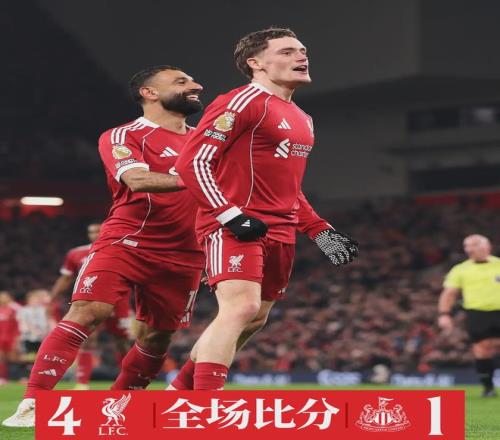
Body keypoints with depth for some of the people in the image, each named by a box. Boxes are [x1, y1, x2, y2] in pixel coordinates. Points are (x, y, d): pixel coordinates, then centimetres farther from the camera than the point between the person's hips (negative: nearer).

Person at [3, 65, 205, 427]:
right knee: (88, 313, -20)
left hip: (183, 255, 6)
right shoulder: (123, 137, -3)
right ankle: (32, 404, -23)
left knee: (158, 336, 5)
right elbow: (137, 179, -22)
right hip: (127, 242, -6)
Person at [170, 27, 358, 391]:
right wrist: (231, 216, -22)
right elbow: (193, 162, -15)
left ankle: (180, 391, 27)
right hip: (236, 226, -9)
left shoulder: (302, 120, 21)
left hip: (279, 232, 9)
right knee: (241, 308, -23)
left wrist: (319, 230, 17)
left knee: (255, 320, 12)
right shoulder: (243, 103, -9)